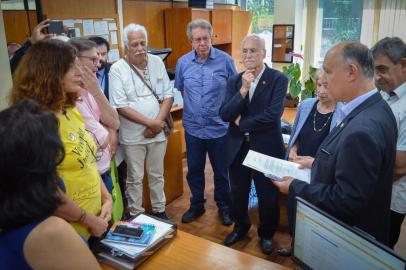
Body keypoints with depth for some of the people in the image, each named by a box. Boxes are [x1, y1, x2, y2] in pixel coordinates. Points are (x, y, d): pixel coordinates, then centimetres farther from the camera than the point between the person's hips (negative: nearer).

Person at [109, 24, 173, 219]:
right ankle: (135, 216, 29)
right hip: (133, 135, -3)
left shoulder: (157, 63, 0)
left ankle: (159, 210, 35)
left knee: (157, 175, 18)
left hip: (158, 132, 3)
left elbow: (168, 95, 1)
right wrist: (150, 123, -18)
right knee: (135, 178, 11)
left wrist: (158, 122, -12)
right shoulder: (117, 69, -11)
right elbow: (121, 106, -15)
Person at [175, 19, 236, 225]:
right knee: (194, 170, 16)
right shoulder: (182, 62, -1)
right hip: (193, 128, 3)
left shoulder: (225, 60, -9)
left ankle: (224, 206, 33)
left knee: (221, 171, 13)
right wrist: (192, 106, 11)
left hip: (219, 127, -2)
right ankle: (197, 205, 36)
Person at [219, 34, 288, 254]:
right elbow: (224, 114, -9)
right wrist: (243, 90, -21)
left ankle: (267, 233, 38)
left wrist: (242, 124, -11)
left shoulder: (278, 79, -10)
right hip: (237, 147, 4)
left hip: (266, 148, -3)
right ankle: (240, 227, 45)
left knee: (268, 196, 13)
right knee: (238, 193, 19)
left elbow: (273, 114, -21)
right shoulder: (234, 81, 2)